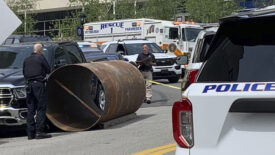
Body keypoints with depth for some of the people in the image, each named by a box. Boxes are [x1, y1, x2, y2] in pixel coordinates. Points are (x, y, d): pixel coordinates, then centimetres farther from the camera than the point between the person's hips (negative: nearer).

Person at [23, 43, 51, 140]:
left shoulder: (27, 60, 14)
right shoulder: (41, 58, -4)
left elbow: (24, 73, 18)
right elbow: (48, 70, 1)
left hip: (29, 85, 6)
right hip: (39, 84, -6)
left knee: (30, 109, 8)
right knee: (41, 108, -4)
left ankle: (30, 133, 7)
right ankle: (39, 131, -10)